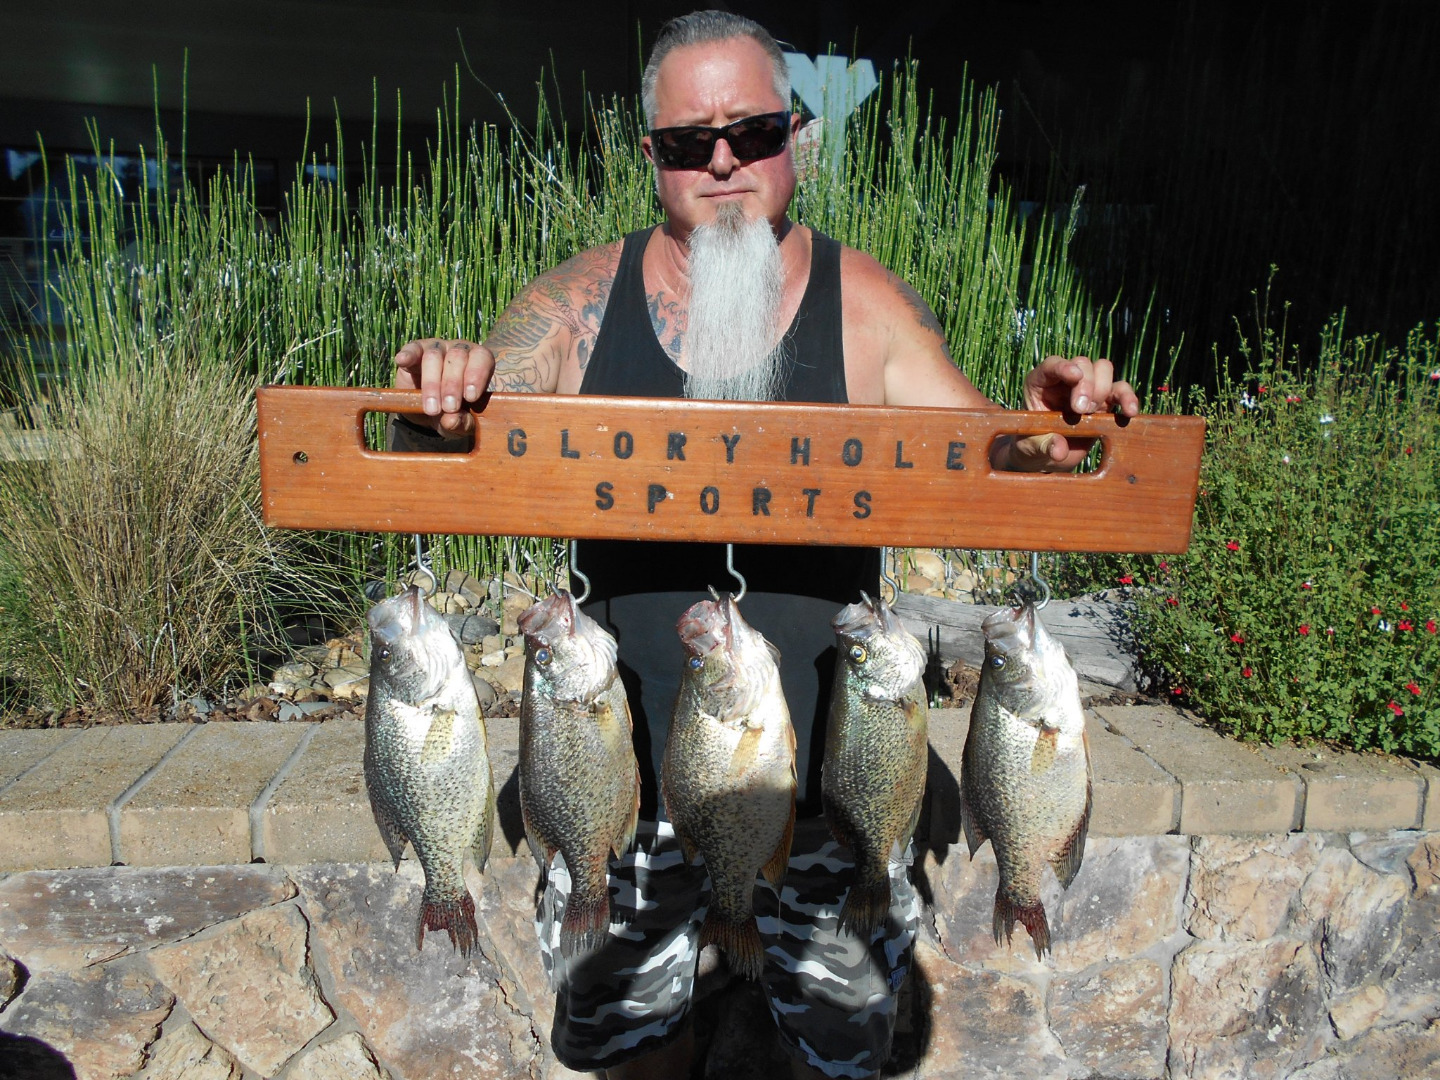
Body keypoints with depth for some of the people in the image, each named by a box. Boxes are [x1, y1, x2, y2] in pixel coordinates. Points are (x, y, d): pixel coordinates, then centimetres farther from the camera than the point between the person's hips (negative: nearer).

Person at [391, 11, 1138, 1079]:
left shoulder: (867, 304, -5)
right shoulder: (583, 300, -3)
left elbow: (984, 462, -7)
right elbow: (439, 466, -7)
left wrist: (1049, 423, -29)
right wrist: (437, 397, -30)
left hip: (820, 754, 0)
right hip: (628, 757, 2)